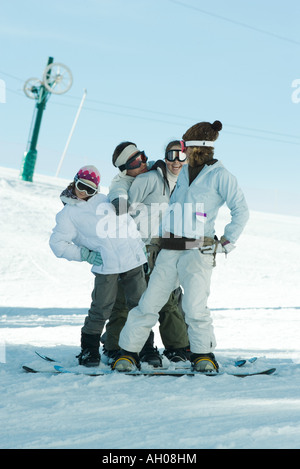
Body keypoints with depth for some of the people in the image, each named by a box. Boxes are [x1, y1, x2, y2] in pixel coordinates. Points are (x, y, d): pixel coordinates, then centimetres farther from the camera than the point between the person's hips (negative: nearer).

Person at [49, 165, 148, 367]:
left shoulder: (104, 200, 15)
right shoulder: (68, 213, 6)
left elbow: (127, 220, 22)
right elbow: (58, 243, 2)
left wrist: (140, 244, 14)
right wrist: (87, 255, -5)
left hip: (133, 259, 3)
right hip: (106, 266, -3)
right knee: (101, 310, -7)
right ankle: (89, 350, 10)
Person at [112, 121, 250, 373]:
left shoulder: (220, 175, -2)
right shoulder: (184, 173, 16)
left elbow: (241, 210, -1)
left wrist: (227, 242, -4)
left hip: (198, 251, -5)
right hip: (170, 251, 5)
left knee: (195, 307, -16)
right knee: (148, 304, 0)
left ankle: (204, 354, 3)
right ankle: (128, 352, 10)